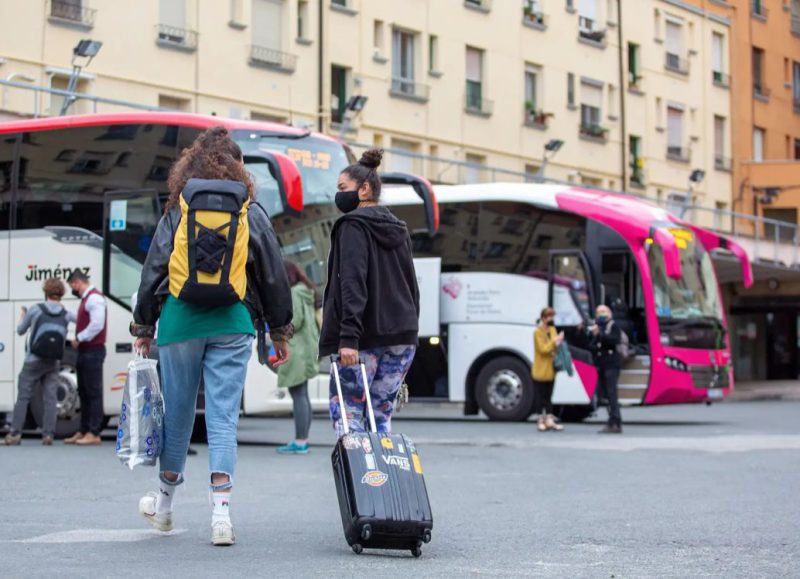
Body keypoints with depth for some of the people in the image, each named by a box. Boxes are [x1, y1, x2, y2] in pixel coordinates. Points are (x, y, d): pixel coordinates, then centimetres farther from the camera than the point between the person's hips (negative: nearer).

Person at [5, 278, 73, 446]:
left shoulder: (35, 310, -4)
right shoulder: (66, 314, 1)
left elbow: (20, 330, 8)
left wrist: (22, 315, 27)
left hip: (33, 361, -2)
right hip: (54, 363, 2)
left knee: (23, 397, 3)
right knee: (50, 398, 3)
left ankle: (15, 434, 0)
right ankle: (48, 434, -3)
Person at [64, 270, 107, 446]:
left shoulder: (94, 298, -12)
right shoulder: (86, 298, 20)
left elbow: (97, 324, -21)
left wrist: (79, 338, -14)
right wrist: (79, 340, 4)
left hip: (93, 352, -10)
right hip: (85, 351, 10)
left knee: (93, 392, -8)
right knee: (84, 392, 12)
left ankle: (94, 433, -8)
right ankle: (83, 432, 18)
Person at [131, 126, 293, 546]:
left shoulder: (177, 212, 4)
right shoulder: (251, 213, 5)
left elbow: (153, 269, 5)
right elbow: (273, 275, 7)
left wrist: (143, 325, 13)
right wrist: (280, 331, 16)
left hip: (180, 320, 1)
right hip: (233, 323, 0)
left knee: (177, 411, 13)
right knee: (223, 416, -1)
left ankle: (164, 503, 30)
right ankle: (221, 512, -10)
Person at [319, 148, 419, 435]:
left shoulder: (353, 226, -6)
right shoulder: (398, 229, 19)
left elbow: (353, 282, -17)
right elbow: (411, 285, 20)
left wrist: (348, 336, -24)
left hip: (366, 338, -7)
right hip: (402, 337, 7)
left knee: (345, 411, -3)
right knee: (381, 415, 10)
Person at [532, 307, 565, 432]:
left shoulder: (552, 330, 11)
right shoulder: (538, 332, -12)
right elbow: (543, 349, -18)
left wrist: (559, 341, -4)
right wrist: (555, 341, -23)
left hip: (550, 369, 7)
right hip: (541, 369, -7)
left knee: (548, 396, 10)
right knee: (540, 397, 0)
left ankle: (549, 420, 11)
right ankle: (542, 420, 5)